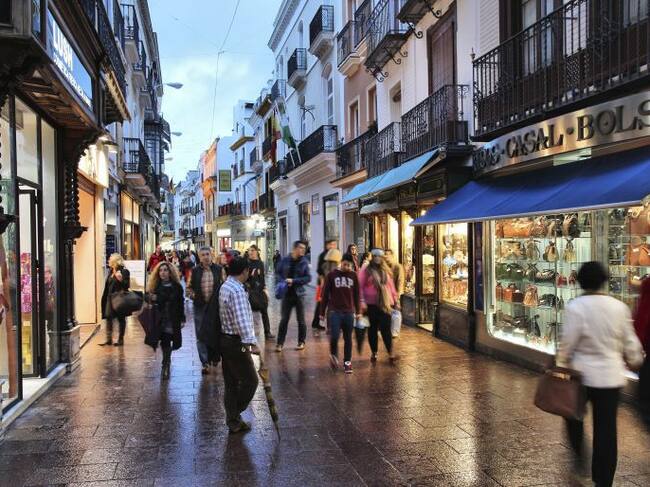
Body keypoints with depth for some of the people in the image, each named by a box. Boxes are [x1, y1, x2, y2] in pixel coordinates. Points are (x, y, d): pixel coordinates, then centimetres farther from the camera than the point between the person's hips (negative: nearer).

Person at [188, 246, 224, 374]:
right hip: (200, 306, 0)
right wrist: (192, 294, -9)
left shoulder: (218, 269, 0)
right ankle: (205, 363, 6)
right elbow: (190, 286, 10)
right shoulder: (195, 270, 1)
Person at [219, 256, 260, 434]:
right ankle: (235, 416, 8)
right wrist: (252, 342, -35)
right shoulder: (237, 290, -21)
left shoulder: (225, 286, 11)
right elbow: (242, 320, -31)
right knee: (250, 380, 2)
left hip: (225, 338, 10)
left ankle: (233, 422, 21)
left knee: (231, 383, 14)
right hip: (236, 342, -10)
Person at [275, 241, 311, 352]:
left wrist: (293, 281, -15)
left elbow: (308, 278, -6)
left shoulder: (304, 262, -2)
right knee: (284, 319, 4)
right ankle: (280, 343, 11)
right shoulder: (285, 260, 0)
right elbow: (277, 273, 6)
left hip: (299, 294, 0)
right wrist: (282, 282, -13)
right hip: (286, 294, 0)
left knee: (301, 320, 9)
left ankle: (301, 342, 22)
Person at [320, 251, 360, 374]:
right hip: (334, 312, -2)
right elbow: (325, 295, 2)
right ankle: (333, 354, 16)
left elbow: (357, 294, 12)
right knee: (334, 336, -12)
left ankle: (347, 362, 19)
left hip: (349, 312, 2)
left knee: (348, 338, 7)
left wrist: (358, 311, 11)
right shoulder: (332, 275, -1)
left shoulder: (353, 276, 5)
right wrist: (322, 312, 3)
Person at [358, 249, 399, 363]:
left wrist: (395, 300, 14)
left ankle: (390, 353, 2)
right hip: (371, 304, -2)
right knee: (372, 329, 8)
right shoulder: (365, 270, 0)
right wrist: (362, 301, -11)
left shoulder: (385, 270, 12)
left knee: (386, 329, -3)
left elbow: (391, 285, 16)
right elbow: (360, 286, -3)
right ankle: (374, 353, 20)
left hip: (385, 304, 2)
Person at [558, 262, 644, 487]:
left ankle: (579, 456, 30)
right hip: (611, 375, 3)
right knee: (606, 428, 8)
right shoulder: (619, 306, -3)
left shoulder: (575, 306, -14)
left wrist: (561, 365, 4)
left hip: (582, 373, -2)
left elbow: (568, 342, -12)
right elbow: (629, 341, 5)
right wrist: (634, 360, 25)